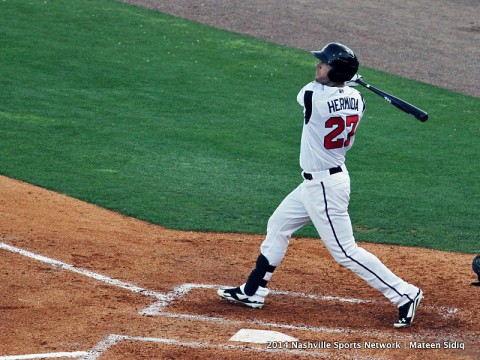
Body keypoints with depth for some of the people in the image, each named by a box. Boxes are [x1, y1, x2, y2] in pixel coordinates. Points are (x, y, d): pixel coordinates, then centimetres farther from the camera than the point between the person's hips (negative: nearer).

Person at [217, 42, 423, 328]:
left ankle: (405, 294, 1)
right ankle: (253, 291, 30)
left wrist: (332, 78, 12)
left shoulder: (315, 96, -24)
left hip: (324, 186, -9)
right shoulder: (356, 99, -2)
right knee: (278, 226, 20)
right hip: (315, 183, 9)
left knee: (345, 251, -3)